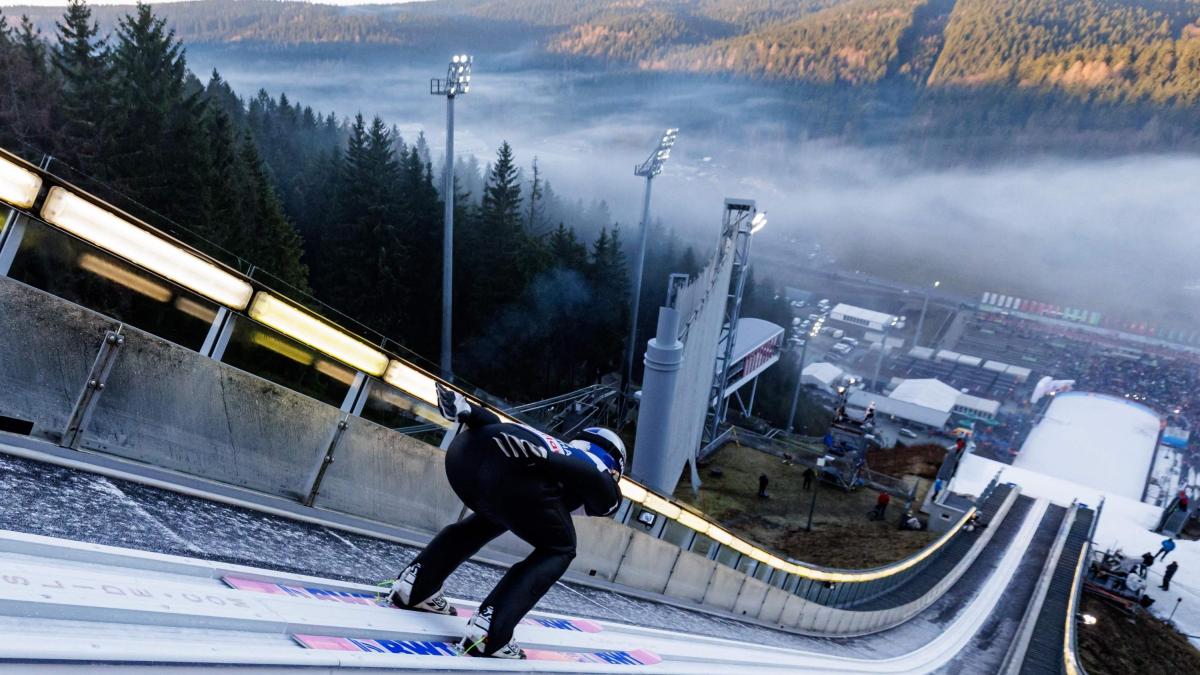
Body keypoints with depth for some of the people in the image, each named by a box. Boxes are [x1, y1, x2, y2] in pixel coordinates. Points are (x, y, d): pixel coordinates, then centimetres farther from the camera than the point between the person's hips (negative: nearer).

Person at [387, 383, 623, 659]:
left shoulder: (558, 446, 42)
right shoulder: (601, 475, 27)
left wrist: (465, 410, 15)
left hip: (463, 448, 7)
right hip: (512, 468, -7)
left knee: (493, 517, 37)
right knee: (558, 550, 17)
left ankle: (414, 586, 33)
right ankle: (489, 631, 4)